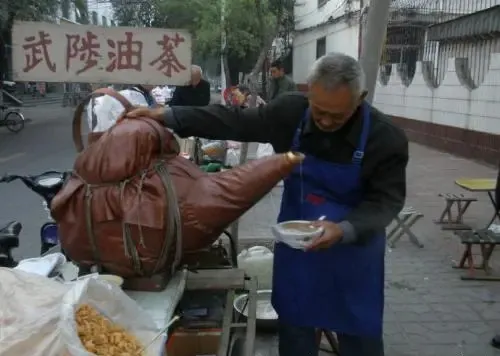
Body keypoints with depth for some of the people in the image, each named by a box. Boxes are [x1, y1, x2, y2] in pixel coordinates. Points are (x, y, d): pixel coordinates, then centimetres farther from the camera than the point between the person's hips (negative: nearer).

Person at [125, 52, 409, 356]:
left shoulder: (387, 138, -22)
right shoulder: (290, 111, -16)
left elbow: (386, 200, -16)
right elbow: (234, 121, -8)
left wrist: (344, 230, -35)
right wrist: (166, 116, -13)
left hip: (354, 244, -2)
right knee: (294, 325, 19)